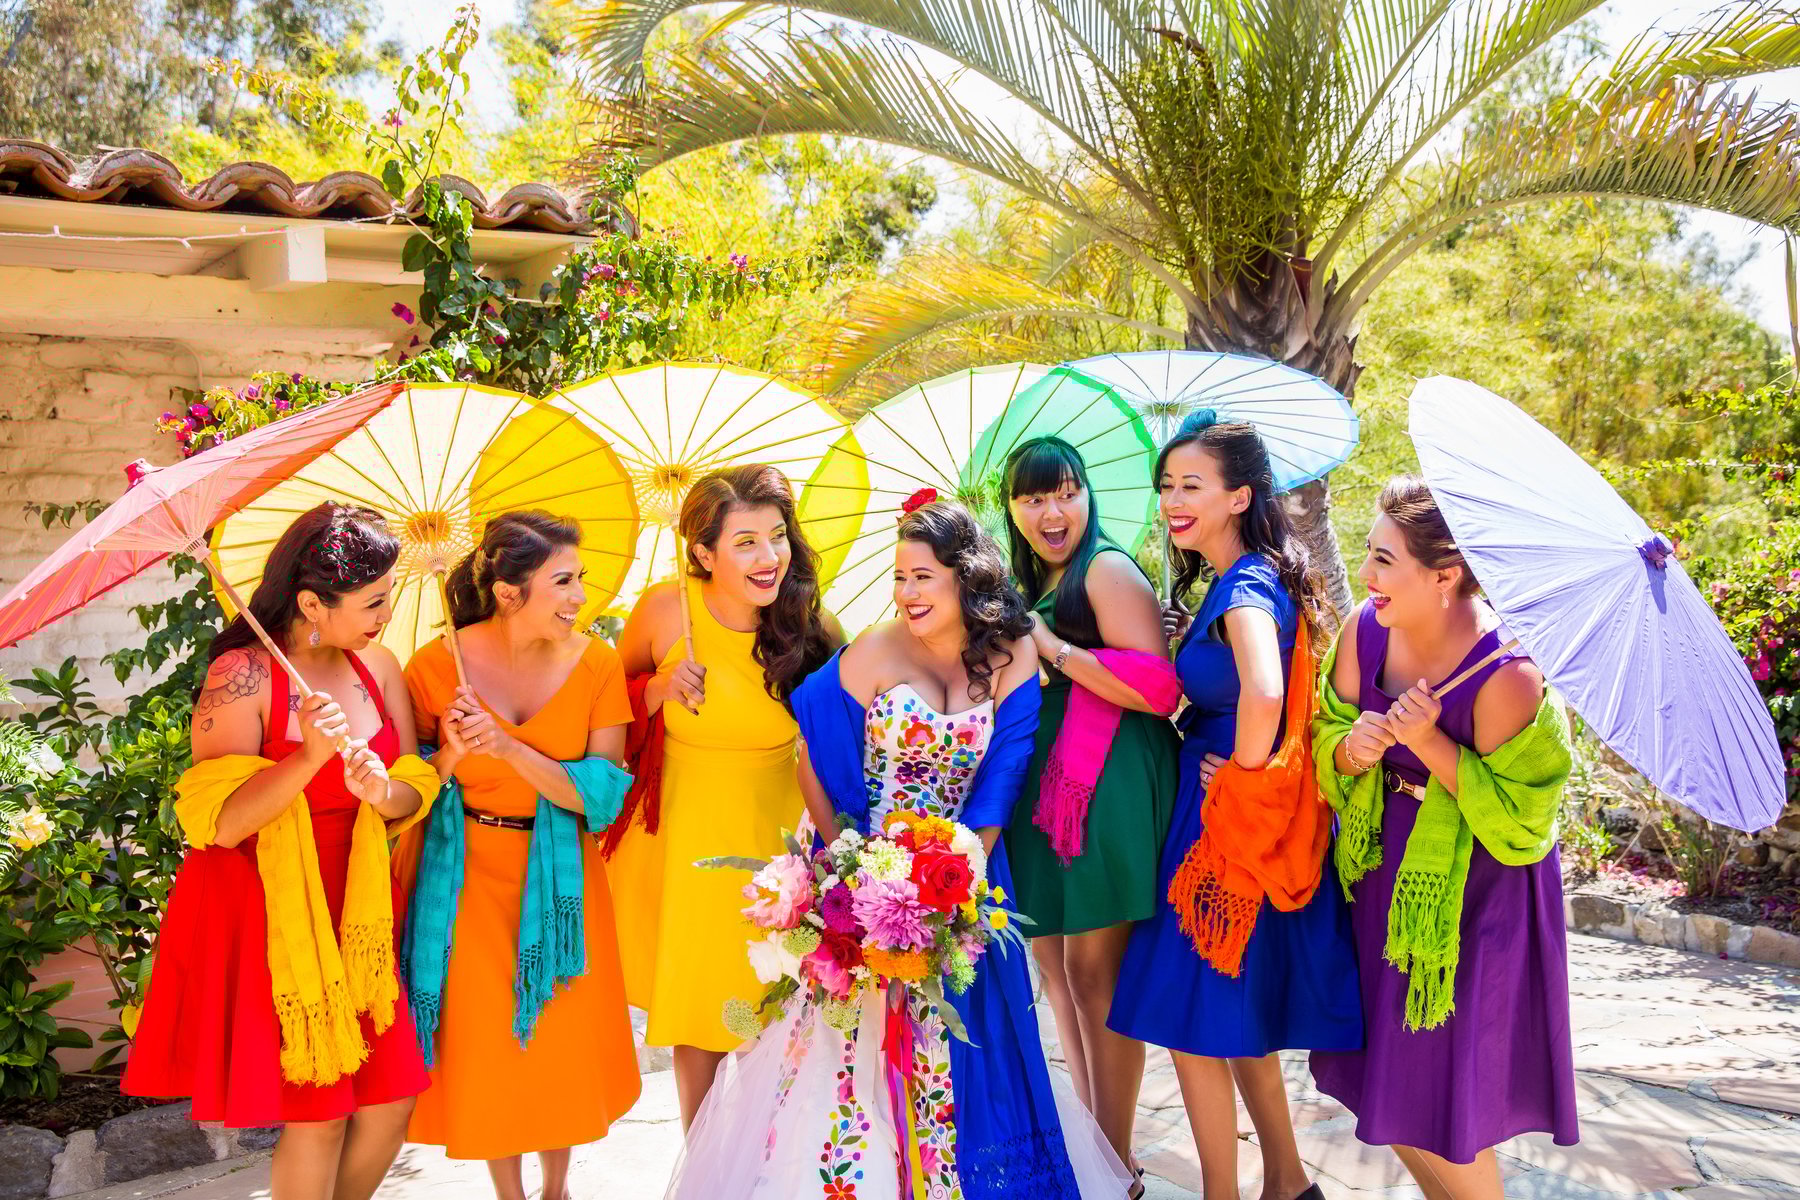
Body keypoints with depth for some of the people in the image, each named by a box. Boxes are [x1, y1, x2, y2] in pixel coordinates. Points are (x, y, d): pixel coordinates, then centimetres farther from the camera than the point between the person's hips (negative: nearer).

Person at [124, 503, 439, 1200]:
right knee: (317, 1115, -1)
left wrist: (382, 790, -19)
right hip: (269, 916, -5)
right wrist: (308, 757, -31)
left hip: (356, 907, 6)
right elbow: (217, 823, -19)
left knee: (391, 1104, 6)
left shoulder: (376, 666, 4)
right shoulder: (242, 676, -14)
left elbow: (415, 796, 4)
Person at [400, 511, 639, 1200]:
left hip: (559, 879, 1)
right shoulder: (437, 666, -14)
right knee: (487, 1046, 9)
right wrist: (452, 754, -26)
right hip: (470, 879, -1)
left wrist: (510, 748, -26)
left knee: (563, 1043, 12)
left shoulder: (596, 664, -11)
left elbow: (602, 793, -14)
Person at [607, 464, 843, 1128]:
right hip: (685, 843, 0)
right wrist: (661, 686, -16)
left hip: (776, 840, 0)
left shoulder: (815, 629, -11)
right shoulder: (665, 611, -12)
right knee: (697, 1027, 11)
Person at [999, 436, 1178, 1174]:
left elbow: (1159, 686, -19)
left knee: (1094, 969, -5)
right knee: (1052, 960, 12)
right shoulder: (1023, 586, 18)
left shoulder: (1106, 569, -8)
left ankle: (1116, 1167, 6)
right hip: (1039, 787, 9)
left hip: (1108, 783, -9)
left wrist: (1053, 646, -17)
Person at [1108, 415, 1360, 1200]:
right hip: (1224, 819, 10)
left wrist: (1244, 774, -24)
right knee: (1238, 1015, 20)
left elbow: (1262, 691, -38)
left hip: (1235, 821, -10)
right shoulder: (1234, 581, 8)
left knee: (1194, 1021, 2)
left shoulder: (1246, 587, -20)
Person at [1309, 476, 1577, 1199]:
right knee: (1385, 1081, 17)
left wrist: (1433, 743, -27)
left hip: (1472, 898, -6)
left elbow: (1520, 825, -19)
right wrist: (1351, 748, -19)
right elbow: (1326, 737, 4)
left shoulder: (1506, 676, -25)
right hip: (1386, 876, 6)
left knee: (1439, 1104, 3)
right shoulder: (1365, 631, -8)